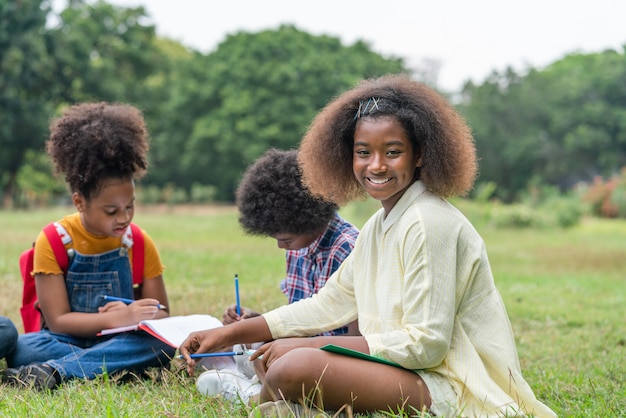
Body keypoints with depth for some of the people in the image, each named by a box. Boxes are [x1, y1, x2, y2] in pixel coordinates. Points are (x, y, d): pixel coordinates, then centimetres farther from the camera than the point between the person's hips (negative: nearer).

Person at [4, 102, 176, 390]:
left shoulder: (140, 243, 1)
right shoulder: (53, 241, -6)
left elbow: (160, 314, 5)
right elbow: (57, 321, -11)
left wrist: (134, 317, -20)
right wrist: (118, 319, -26)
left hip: (119, 341, 3)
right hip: (66, 341, -2)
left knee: (166, 342, -32)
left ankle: (54, 371, -32)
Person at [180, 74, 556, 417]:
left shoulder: (429, 222, -17)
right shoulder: (381, 224, 13)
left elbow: (426, 343, -20)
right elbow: (330, 304, 16)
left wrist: (309, 347, -15)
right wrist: (229, 333, 11)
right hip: (409, 371, 10)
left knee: (295, 368, -28)